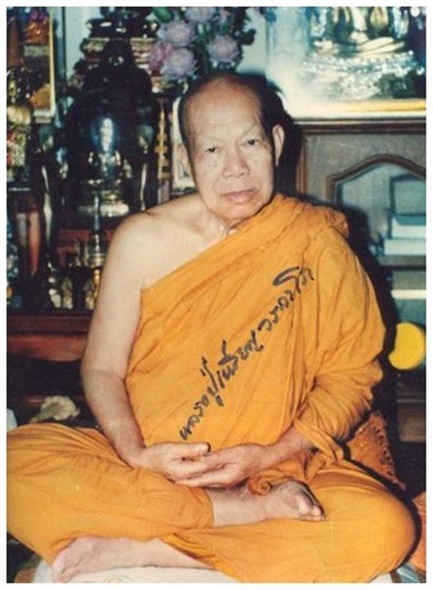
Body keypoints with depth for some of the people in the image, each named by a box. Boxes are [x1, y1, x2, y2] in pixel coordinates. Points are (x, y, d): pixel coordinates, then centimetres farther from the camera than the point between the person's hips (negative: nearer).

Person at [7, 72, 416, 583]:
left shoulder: (317, 242, -2)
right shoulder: (143, 240, -1)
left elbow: (350, 375, 2)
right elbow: (101, 368, 3)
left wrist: (270, 455, -11)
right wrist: (136, 455, -16)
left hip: (275, 471, 0)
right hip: (147, 467, 1)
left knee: (386, 527, -29)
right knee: (19, 461, -26)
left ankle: (140, 549, -23)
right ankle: (247, 513, -20)